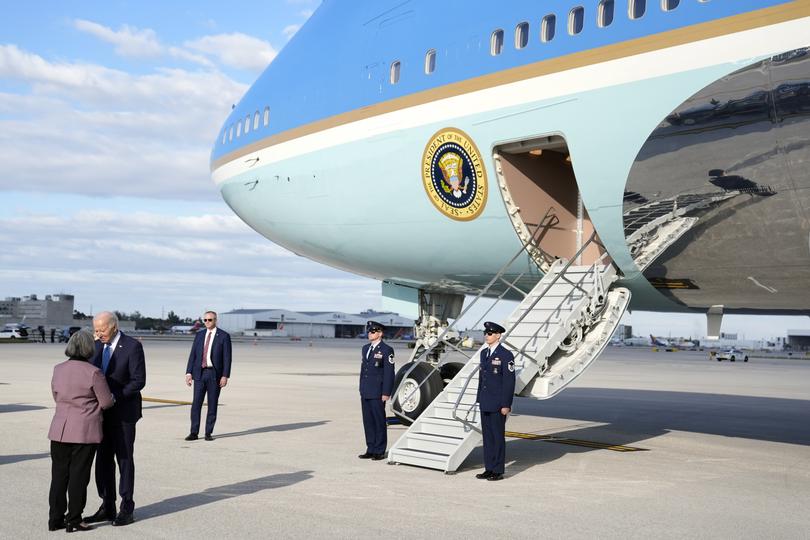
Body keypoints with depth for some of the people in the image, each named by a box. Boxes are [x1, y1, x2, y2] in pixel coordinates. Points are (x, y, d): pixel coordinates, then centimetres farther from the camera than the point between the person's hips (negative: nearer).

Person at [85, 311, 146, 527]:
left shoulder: (133, 346, -13)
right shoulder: (98, 345, 7)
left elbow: (139, 380, -16)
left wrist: (114, 397, -20)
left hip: (123, 412, -6)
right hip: (103, 412, 6)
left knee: (124, 459, 1)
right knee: (103, 459, 8)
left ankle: (127, 509, 9)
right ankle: (107, 507, 17)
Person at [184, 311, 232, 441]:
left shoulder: (224, 336, -2)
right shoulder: (199, 335, 10)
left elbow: (227, 357, -5)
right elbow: (193, 355, 9)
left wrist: (225, 376, -11)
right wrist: (189, 372, 0)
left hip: (215, 374, -3)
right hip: (199, 373, 3)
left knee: (212, 405, 3)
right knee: (196, 404, -2)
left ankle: (208, 433, 10)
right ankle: (194, 433, 3)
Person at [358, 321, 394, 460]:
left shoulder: (386, 350, -7)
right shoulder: (365, 348, 15)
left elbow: (389, 373, -10)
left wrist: (386, 393, -14)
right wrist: (361, 389, 15)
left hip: (377, 393, -7)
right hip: (365, 393, 7)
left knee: (379, 421, 0)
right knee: (368, 421, 10)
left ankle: (380, 451, 6)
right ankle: (371, 450, 17)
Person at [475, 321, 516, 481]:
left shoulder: (505, 355, -12)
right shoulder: (484, 353, 12)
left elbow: (509, 381, -14)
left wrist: (506, 405, -16)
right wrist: (480, 399, 15)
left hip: (498, 404, -7)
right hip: (485, 403, 7)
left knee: (498, 436, 0)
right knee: (487, 436, 11)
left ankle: (498, 471, 7)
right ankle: (489, 469, 18)